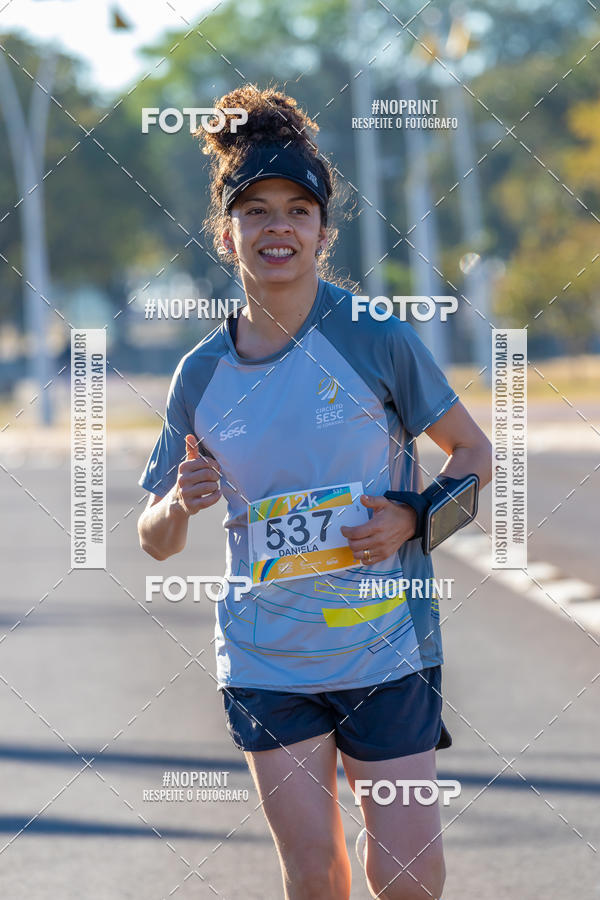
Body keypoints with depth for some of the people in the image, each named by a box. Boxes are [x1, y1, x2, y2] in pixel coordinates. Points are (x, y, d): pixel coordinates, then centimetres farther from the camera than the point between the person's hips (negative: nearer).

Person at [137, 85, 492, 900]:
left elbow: (472, 451, 3)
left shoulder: (376, 339, -9)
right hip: (266, 658, 2)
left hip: (386, 647, -2)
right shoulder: (202, 374, 0)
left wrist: (414, 521, -15)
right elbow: (154, 541, 8)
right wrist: (180, 505, -15)